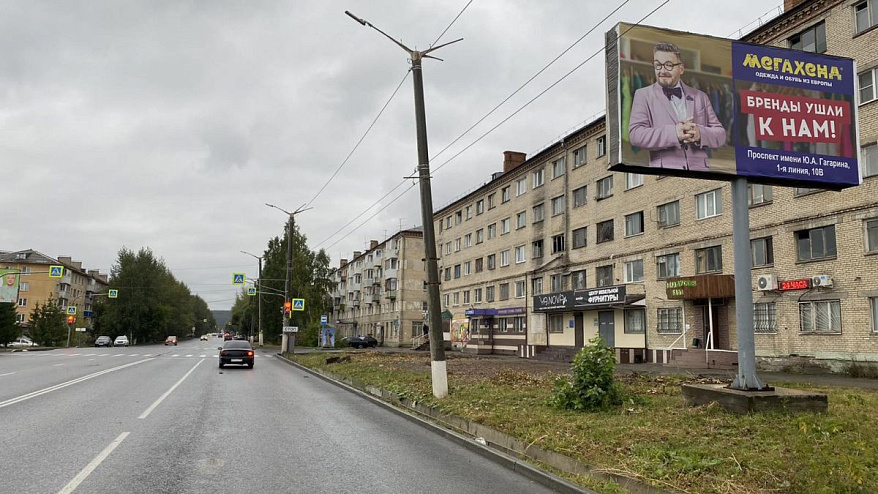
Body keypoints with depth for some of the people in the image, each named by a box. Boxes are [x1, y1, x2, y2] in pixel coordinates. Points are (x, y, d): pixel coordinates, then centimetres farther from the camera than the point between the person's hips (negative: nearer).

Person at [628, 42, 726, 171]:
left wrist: (700, 133, -8)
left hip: (699, 170, 3)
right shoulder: (643, 95, 9)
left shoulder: (700, 96, 18)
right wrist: (674, 133, -16)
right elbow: (635, 134, -5)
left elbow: (720, 134, 15)